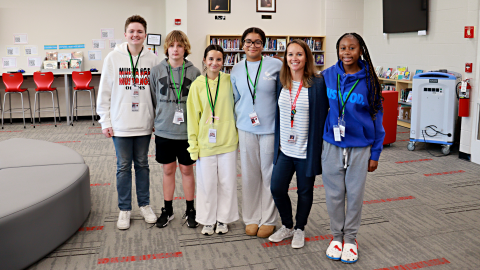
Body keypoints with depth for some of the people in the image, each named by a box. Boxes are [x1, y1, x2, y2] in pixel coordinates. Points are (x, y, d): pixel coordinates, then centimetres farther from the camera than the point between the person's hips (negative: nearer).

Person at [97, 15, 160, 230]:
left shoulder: (152, 59, 0)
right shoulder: (113, 58, -3)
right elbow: (104, 92, 0)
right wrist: (105, 121, -3)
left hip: (144, 124, 1)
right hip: (120, 124, -1)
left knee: (142, 164, 14)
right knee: (123, 166, 8)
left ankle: (145, 205, 28)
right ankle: (124, 210, 22)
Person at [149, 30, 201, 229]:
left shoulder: (194, 72, -2)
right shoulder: (157, 71, 1)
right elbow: (152, 100, 7)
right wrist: (153, 123, 6)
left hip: (187, 131, -1)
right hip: (164, 131, 1)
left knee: (187, 170, 10)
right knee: (168, 170, 12)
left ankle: (190, 210, 26)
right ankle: (167, 210, 27)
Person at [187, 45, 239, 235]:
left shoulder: (229, 80, -1)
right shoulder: (197, 84, -2)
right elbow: (192, 116, 2)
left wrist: (237, 135, 5)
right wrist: (193, 144, 0)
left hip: (228, 141, 0)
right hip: (205, 143, 0)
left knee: (227, 182, 9)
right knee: (207, 183, 9)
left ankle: (223, 219, 27)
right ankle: (208, 220, 27)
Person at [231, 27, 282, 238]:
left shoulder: (276, 66, -3)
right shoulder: (236, 70, 7)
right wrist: (238, 121, 9)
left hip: (271, 128, -2)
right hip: (246, 128, 3)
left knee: (269, 174, 5)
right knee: (249, 174, 9)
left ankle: (268, 220, 20)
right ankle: (251, 219, 23)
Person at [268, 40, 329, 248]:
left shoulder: (318, 84, -10)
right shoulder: (281, 82, 3)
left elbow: (322, 116, -8)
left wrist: (319, 147, -10)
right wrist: (277, 141, 9)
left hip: (307, 150, -4)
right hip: (284, 149, 4)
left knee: (305, 191, 11)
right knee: (277, 188, 4)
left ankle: (299, 229, 33)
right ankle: (287, 226, 29)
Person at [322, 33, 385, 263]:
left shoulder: (368, 80, -6)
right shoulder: (327, 76, -2)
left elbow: (376, 116, -1)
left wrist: (375, 153, -2)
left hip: (360, 147, -1)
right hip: (332, 145, 1)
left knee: (355, 194, 9)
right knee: (334, 194, 10)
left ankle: (350, 238, 28)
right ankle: (336, 236, 29)